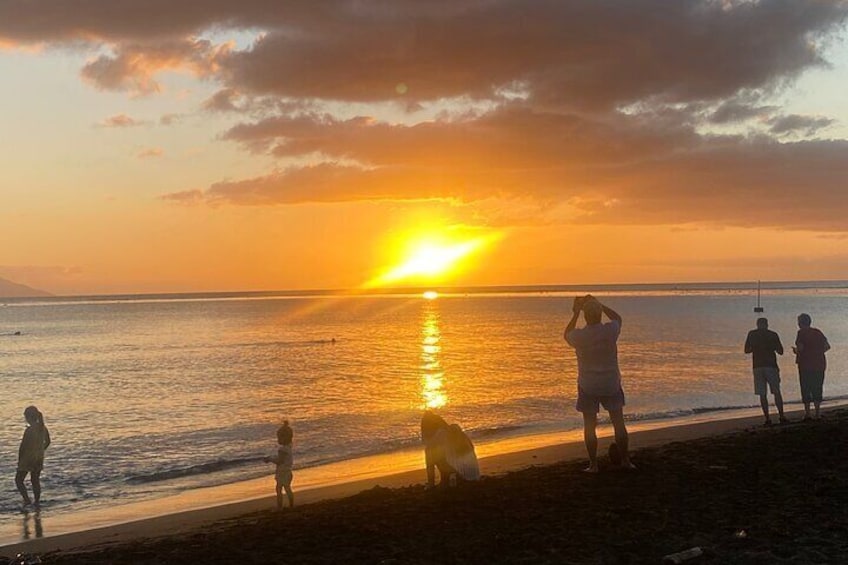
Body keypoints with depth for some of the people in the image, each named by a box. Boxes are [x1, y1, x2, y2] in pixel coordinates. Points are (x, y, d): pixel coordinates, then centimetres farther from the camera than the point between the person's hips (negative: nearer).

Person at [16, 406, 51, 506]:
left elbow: (23, 446, -18)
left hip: (28, 459, -7)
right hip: (39, 459, 7)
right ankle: (37, 502, 18)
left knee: (18, 480, 7)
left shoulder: (29, 430, -22)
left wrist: (19, 460, -6)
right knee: (35, 480, 17)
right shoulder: (43, 428, 0)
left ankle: (27, 500, -3)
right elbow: (47, 442, 14)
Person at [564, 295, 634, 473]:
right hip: (611, 385, 1)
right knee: (618, 423, 13)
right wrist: (599, 304, 13)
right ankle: (625, 460, 19)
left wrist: (575, 314, 13)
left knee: (590, 426, 7)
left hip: (588, 386, -1)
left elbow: (566, 334, 11)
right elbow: (617, 317, 11)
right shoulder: (610, 331, -13)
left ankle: (593, 464, 8)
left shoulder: (579, 336, -15)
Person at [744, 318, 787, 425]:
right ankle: (781, 417, -1)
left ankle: (767, 419, -5)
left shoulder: (752, 334, 7)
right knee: (776, 392, 6)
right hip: (771, 365, 0)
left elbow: (746, 350, 9)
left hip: (758, 367, 0)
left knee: (762, 394, 1)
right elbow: (780, 351, 8)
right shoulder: (773, 334, 5)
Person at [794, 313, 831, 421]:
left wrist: (795, 350, 5)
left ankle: (807, 413, -4)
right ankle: (818, 414, 9)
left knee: (806, 389, 0)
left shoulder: (802, 332, -7)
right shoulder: (818, 332, 11)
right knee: (817, 389, 11)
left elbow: (800, 348, -16)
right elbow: (827, 346, 7)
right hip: (819, 364, 5)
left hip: (806, 364, -5)